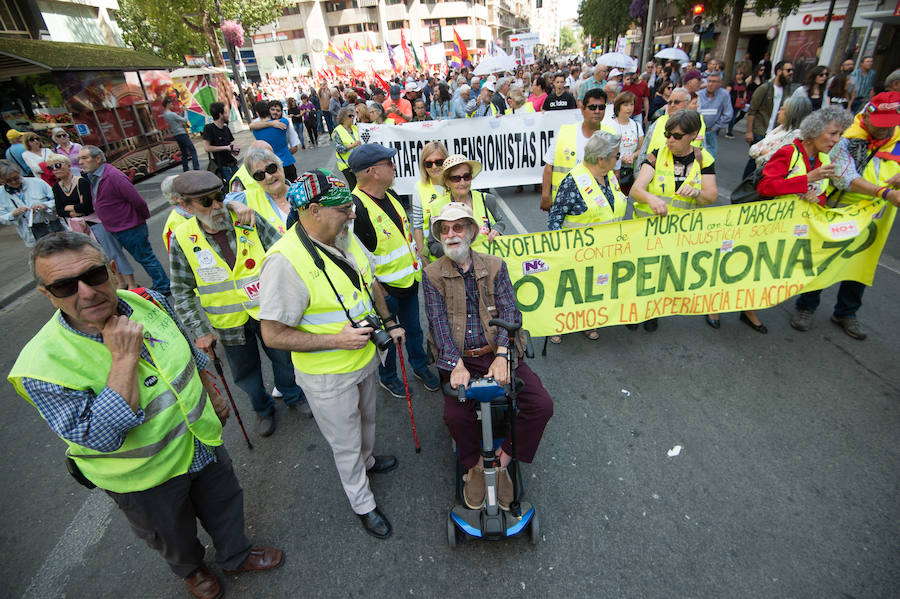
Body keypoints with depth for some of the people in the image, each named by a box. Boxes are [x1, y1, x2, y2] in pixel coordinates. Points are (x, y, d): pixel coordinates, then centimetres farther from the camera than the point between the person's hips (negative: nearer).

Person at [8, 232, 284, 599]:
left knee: (224, 504, 28)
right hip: (146, 477, -4)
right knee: (173, 537, 27)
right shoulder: (42, 365, -30)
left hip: (202, 441, 4)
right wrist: (124, 358, -39)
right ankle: (190, 569, 61)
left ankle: (236, 555, 58)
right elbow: (101, 438, -34)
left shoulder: (148, 301, -15)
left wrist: (212, 395, 12)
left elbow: (192, 353, 3)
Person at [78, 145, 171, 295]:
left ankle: (163, 287, 11)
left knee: (145, 258, 0)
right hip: (115, 230, 9)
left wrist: (145, 216, -5)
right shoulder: (93, 177, 10)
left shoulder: (113, 176, -20)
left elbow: (137, 201, -20)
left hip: (131, 229, -9)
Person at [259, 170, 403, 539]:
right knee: (346, 443, 15)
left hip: (365, 357, 7)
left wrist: (388, 321, 8)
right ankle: (363, 505, 41)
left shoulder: (347, 238, -5)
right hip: (328, 376, -7)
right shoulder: (284, 261, -30)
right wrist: (337, 339, -27)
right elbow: (273, 335, -26)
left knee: (366, 419, 31)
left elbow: (370, 282, 13)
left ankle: (367, 460, 62)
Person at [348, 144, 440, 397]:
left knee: (413, 328, 23)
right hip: (385, 290, -7)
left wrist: (418, 261, 17)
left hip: (409, 281, 7)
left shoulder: (391, 195, 4)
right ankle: (387, 376, 39)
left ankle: (421, 366, 46)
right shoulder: (356, 207, -25)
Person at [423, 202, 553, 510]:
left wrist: (501, 356, -22)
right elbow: (438, 321, -9)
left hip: (498, 354, 2)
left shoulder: (495, 266, 5)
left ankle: (502, 460, 9)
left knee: (542, 405, -14)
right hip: (460, 358, -1)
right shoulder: (432, 274, 2)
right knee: (455, 414, -24)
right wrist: (456, 364, -23)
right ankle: (475, 466, 8)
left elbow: (509, 311, -6)